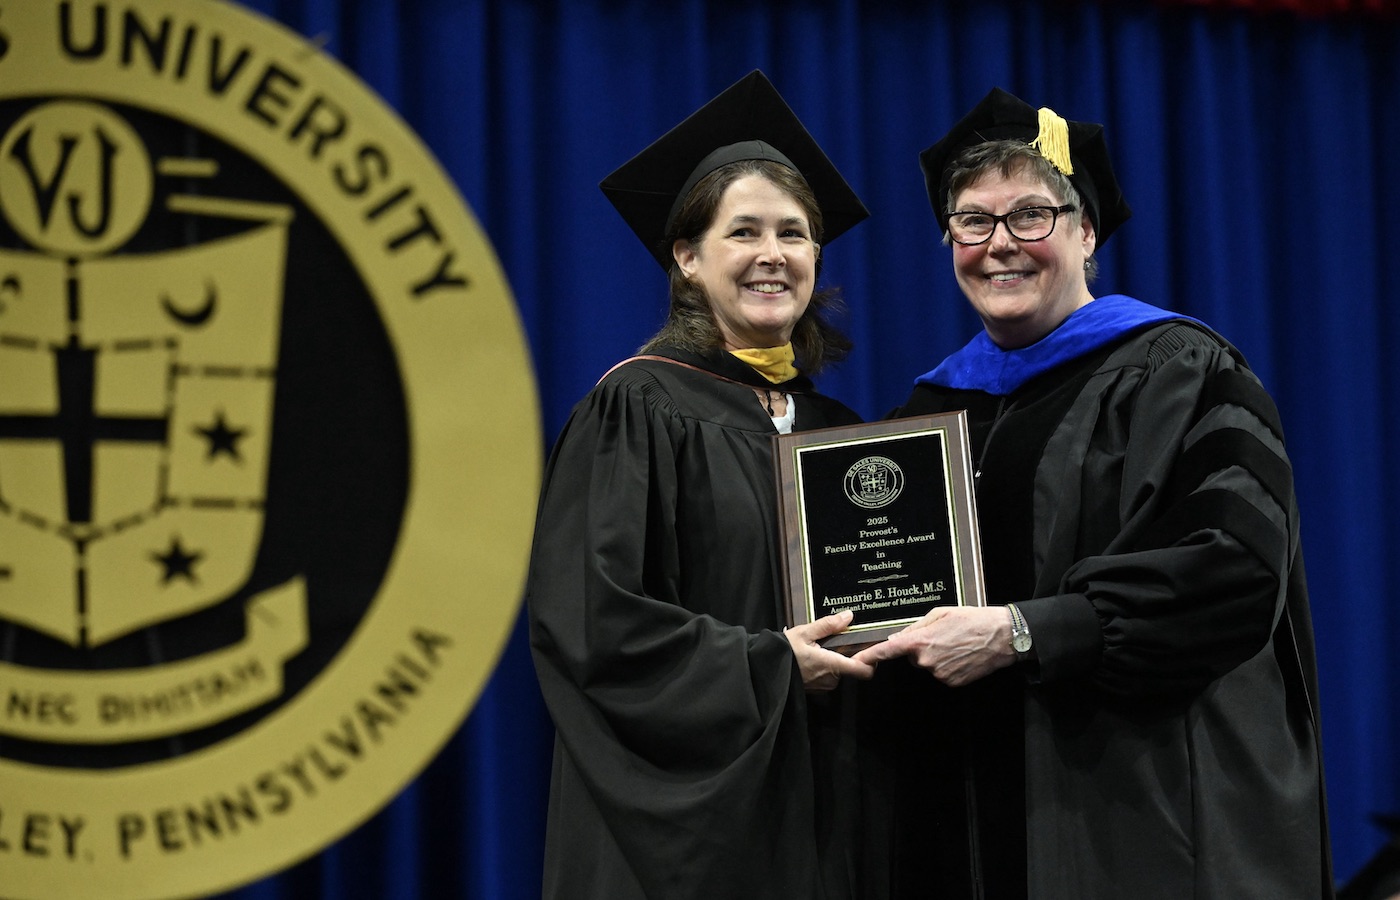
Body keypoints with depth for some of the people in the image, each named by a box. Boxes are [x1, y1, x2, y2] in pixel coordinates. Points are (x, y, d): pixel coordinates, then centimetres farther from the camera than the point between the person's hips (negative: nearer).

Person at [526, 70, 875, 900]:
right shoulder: (637, 409, -7)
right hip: (683, 809, -6)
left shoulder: (835, 427, 13)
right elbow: (587, 616, -15)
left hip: (813, 810, 6)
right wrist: (764, 666, -17)